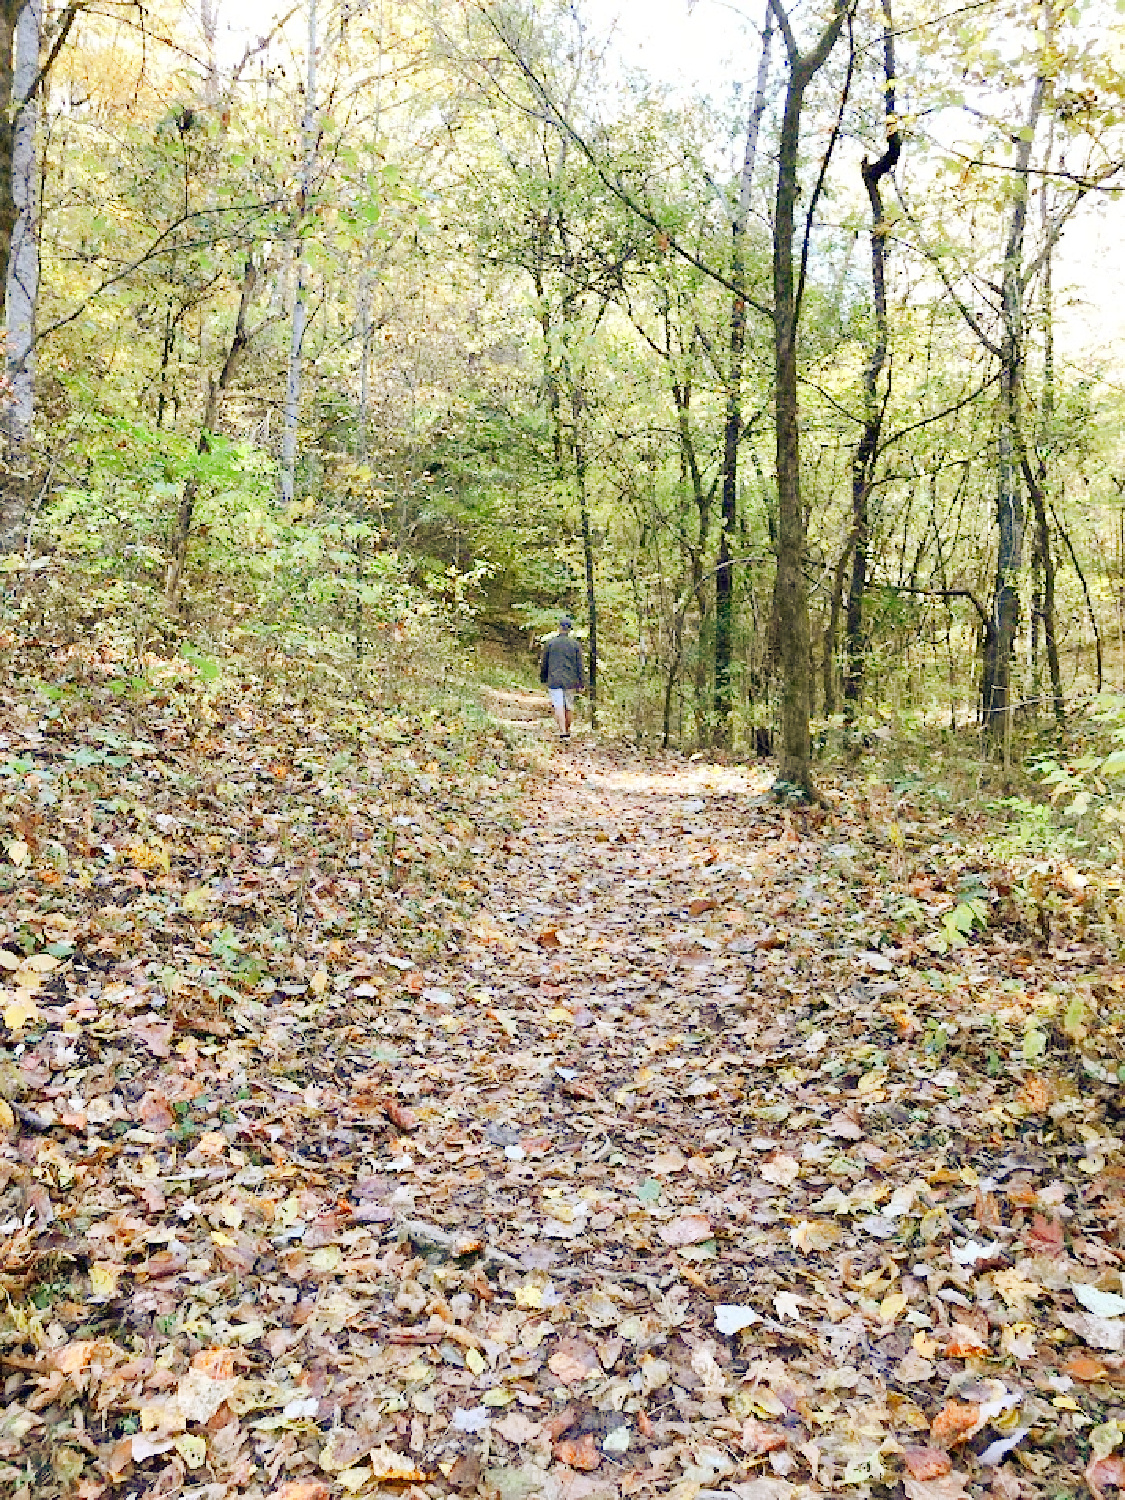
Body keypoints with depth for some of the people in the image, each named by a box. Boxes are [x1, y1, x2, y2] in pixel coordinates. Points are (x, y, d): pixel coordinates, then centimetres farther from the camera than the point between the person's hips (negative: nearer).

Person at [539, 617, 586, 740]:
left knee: (559, 707, -6)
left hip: (554, 681, -2)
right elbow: (580, 666, 0)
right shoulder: (575, 645, 1)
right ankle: (567, 730, 24)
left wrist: (543, 678, 18)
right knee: (569, 707, 13)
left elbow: (544, 663, 5)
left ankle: (563, 732, -17)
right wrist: (582, 684, 3)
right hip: (570, 681, 2)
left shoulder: (550, 643, -1)